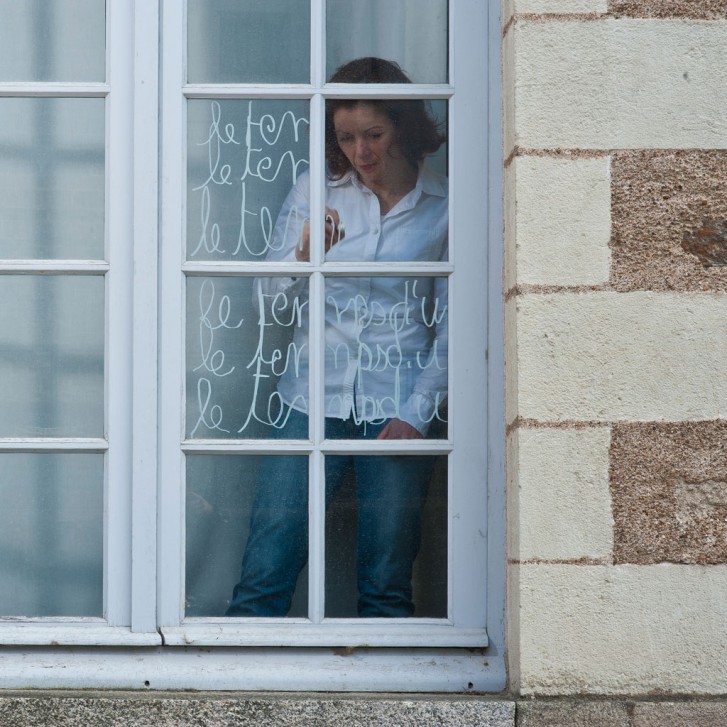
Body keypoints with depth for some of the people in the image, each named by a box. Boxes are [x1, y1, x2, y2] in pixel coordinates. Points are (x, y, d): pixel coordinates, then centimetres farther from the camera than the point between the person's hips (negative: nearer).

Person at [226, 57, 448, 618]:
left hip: (397, 409, -1)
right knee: (264, 574, -4)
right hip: (315, 401, 1)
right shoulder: (315, 192, 7)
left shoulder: (441, 207, 4)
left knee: (387, 588, 4)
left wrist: (418, 411, -4)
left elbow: (450, 326, 5)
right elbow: (269, 300, 7)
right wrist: (304, 257, -13)